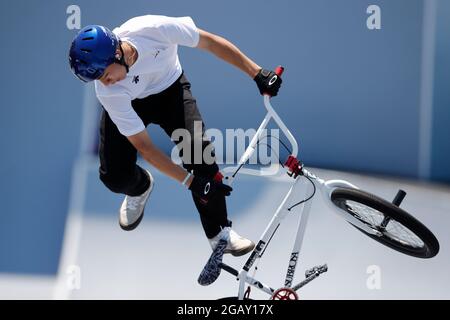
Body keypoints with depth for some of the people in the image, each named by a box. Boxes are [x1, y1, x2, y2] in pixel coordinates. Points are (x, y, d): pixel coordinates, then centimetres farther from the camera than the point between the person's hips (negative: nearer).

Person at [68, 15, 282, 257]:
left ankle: (219, 232, -8)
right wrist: (191, 181, -32)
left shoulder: (154, 28, -39)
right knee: (115, 177, -16)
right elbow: (143, 146, -29)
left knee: (198, 148, -21)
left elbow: (211, 42, -23)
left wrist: (258, 74, -22)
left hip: (170, 89, 1)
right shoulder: (108, 92, -35)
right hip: (128, 104, 0)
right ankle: (140, 187, 23)